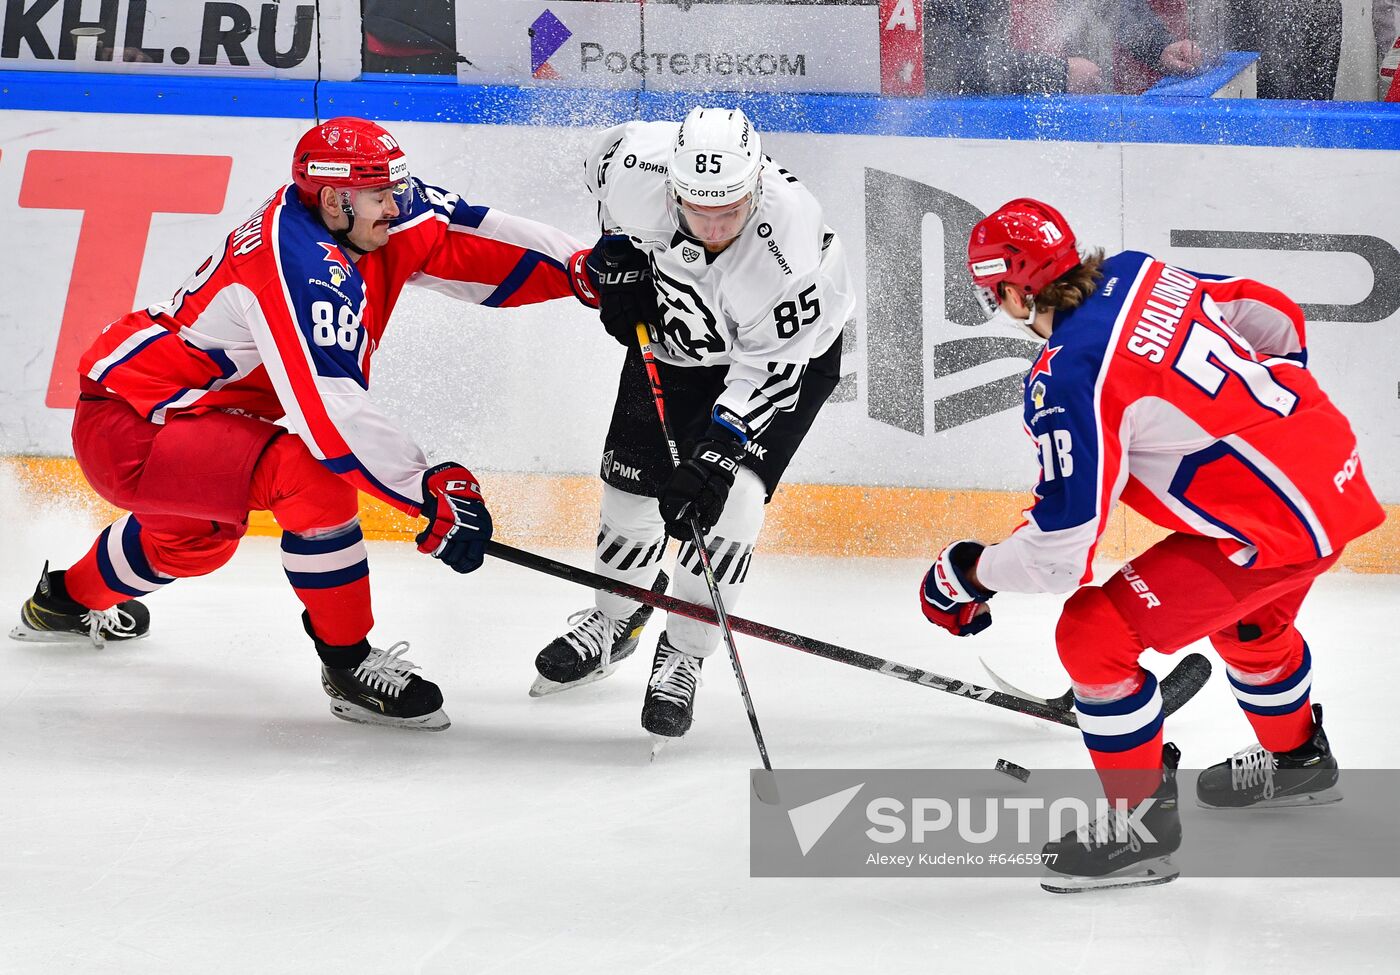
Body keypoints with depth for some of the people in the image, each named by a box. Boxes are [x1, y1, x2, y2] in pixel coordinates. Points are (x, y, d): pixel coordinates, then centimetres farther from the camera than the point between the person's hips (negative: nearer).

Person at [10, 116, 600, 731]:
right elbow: (329, 409, -34)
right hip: (127, 431, -11)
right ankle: (350, 668, -16)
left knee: (198, 530, 40)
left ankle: (67, 600, 65)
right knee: (314, 477, -29)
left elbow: (474, 240, 1)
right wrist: (433, 490, -34)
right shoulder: (302, 265, -27)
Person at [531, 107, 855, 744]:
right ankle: (613, 618, 35)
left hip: (791, 346, -4)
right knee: (631, 478, 7)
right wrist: (620, 262, -9)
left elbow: (767, 372, -32)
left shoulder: (791, 243, -41)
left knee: (730, 495, -18)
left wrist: (715, 458, -36)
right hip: (676, 330, 4)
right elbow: (605, 156, -5)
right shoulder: (636, 167, -32)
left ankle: (683, 655, -1)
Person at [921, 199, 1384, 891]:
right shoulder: (1134, 275, 3)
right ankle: (1296, 758, 61)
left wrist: (968, 574, -3)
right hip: (1332, 462, 10)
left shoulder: (1067, 383, -21)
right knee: (1248, 617, 37)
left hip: (1279, 522, -10)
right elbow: (1275, 320, 16)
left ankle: (1142, 828, 4)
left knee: (1093, 635, -7)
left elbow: (1062, 551, -20)